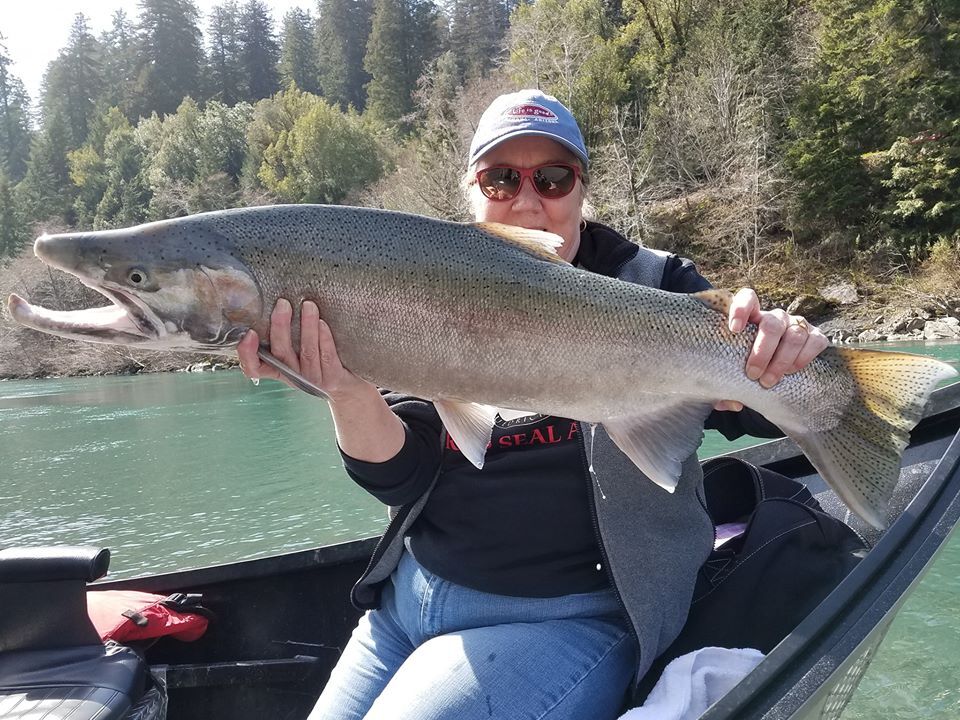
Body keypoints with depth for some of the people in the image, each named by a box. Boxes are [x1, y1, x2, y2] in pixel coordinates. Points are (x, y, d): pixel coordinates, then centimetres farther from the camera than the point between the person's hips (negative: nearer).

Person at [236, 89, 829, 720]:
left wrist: (777, 355, -32)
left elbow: (759, 414, -9)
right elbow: (402, 475, -5)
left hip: (567, 617, -4)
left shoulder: (653, 287, -3)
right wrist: (349, 391, -26)